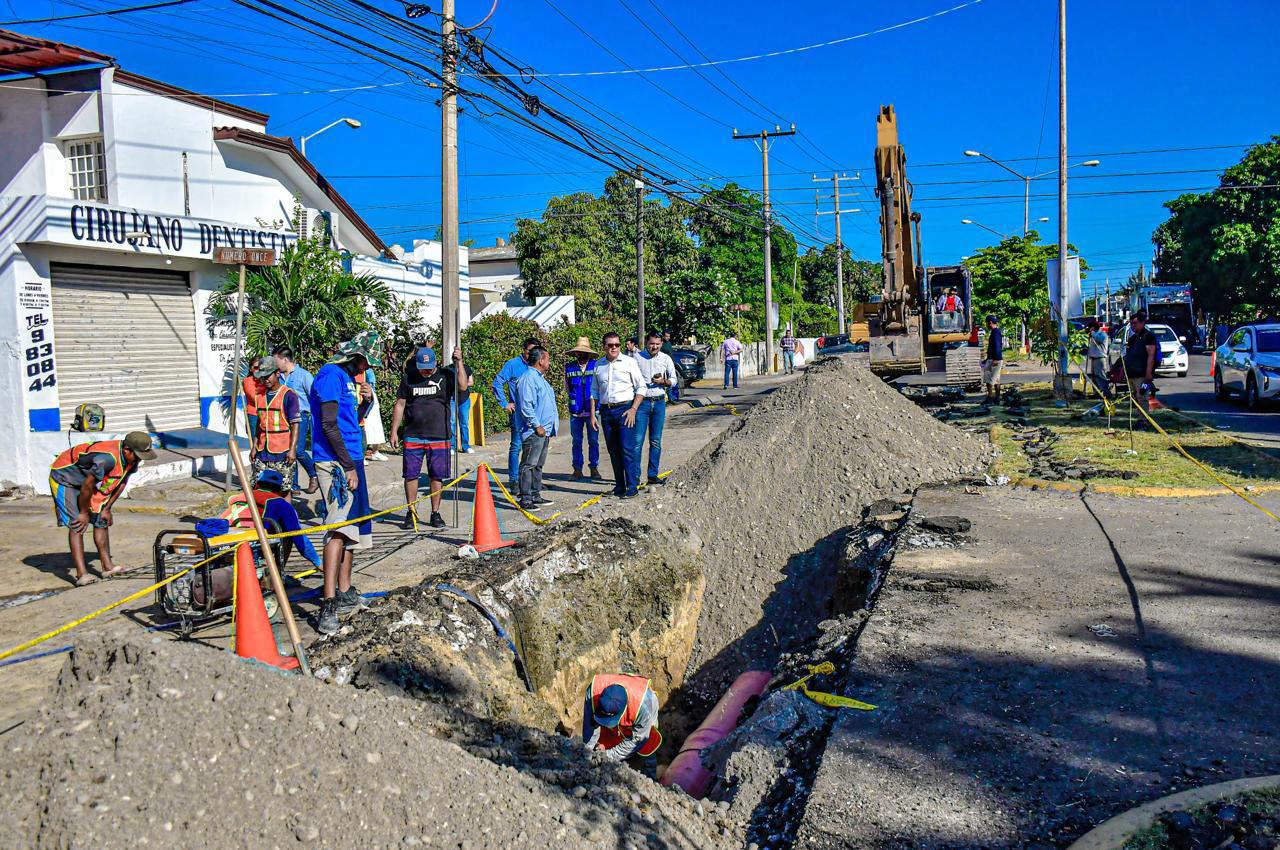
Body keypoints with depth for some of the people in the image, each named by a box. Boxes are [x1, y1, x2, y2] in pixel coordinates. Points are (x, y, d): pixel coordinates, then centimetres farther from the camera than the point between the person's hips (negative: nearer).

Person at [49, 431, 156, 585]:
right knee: (77, 525, -16)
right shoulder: (107, 458, -39)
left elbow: (121, 483, 1)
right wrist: (84, 512, -16)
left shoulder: (131, 459, -13)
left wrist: (107, 509, 1)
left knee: (101, 521, 5)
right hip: (64, 479, -8)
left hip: (88, 481, 8)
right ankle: (81, 574, -20)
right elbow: (87, 487, -29)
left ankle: (107, 566, 9)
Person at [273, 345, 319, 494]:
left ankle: (313, 476, 9)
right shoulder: (279, 376, 12)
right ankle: (293, 485, 14)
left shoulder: (304, 375, -5)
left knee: (298, 451, -15)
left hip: (300, 416, -6)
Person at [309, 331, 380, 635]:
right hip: (335, 462, -10)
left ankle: (344, 593, 26)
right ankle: (328, 605, -19)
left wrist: (366, 401, 6)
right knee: (339, 527, -16)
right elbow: (329, 425, -19)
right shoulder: (331, 375, -12)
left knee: (352, 526, 15)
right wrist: (349, 467, -20)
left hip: (351, 460, 10)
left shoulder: (349, 377, 17)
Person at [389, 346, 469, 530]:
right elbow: (399, 406, 10)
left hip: (439, 437, -1)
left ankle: (435, 513, 16)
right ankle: (411, 512, 16)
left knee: (437, 476, 5)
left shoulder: (445, 375, 3)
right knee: (411, 475, 3)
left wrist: (459, 362, -21)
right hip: (412, 437, 1)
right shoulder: (409, 378, 6)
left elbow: (463, 386, -15)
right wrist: (394, 432, 7)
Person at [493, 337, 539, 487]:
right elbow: (497, 383, -6)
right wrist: (504, 404, -7)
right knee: (516, 446, -5)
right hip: (518, 412, -6)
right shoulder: (512, 364, -4)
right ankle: (514, 480, 1)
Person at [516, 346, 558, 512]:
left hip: (544, 431, 10)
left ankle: (535, 495, 23)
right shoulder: (528, 378, -14)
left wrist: (550, 427, 19)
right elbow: (526, 406, -20)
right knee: (528, 465, -8)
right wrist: (537, 426, -18)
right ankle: (525, 499, -6)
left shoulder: (540, 378, 20)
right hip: (534, 431, -10)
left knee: (538, 465, 15)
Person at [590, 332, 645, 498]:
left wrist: (633, 409, -10)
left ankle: (632, 486, -5)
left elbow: (641, 387, -1)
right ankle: (619, 485, 16)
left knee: (628, 449, -9)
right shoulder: (599, 366, 11)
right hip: (606, 411, 4)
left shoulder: (629, 362, 0)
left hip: (625, 409, -4)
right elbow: (594, 392, 17)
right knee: (613, 451, 8)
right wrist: (593, 414, 9)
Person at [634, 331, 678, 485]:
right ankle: (635, 475, -2)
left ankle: (653, 474, 14)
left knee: (656, 441, 7)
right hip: (642, 402, -3)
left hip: (659, 403, 3)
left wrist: (663, 381, -10)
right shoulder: (637, 358, 0)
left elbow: (674, 380, 11)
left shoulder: (666, 359, 7)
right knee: (638, 440, -7)